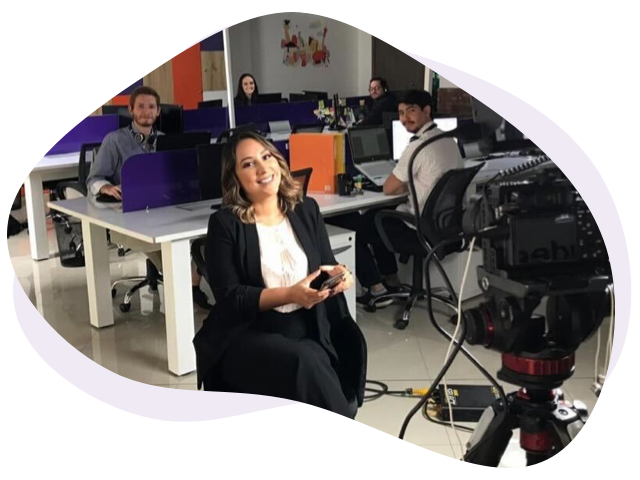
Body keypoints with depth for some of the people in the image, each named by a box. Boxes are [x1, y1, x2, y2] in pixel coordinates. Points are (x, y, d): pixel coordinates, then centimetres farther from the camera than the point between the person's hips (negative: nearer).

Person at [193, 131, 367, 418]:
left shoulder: (306, 210, 9)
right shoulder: (225, 224, -4)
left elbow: (327, 267, 13)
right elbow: (229, 298, -9)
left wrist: (338, 275, -12)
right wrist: (290, 295, -22)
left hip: (308, 334, 3)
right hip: (247, 338, -3)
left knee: (310, 366, -31)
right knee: (303, 364, -32)